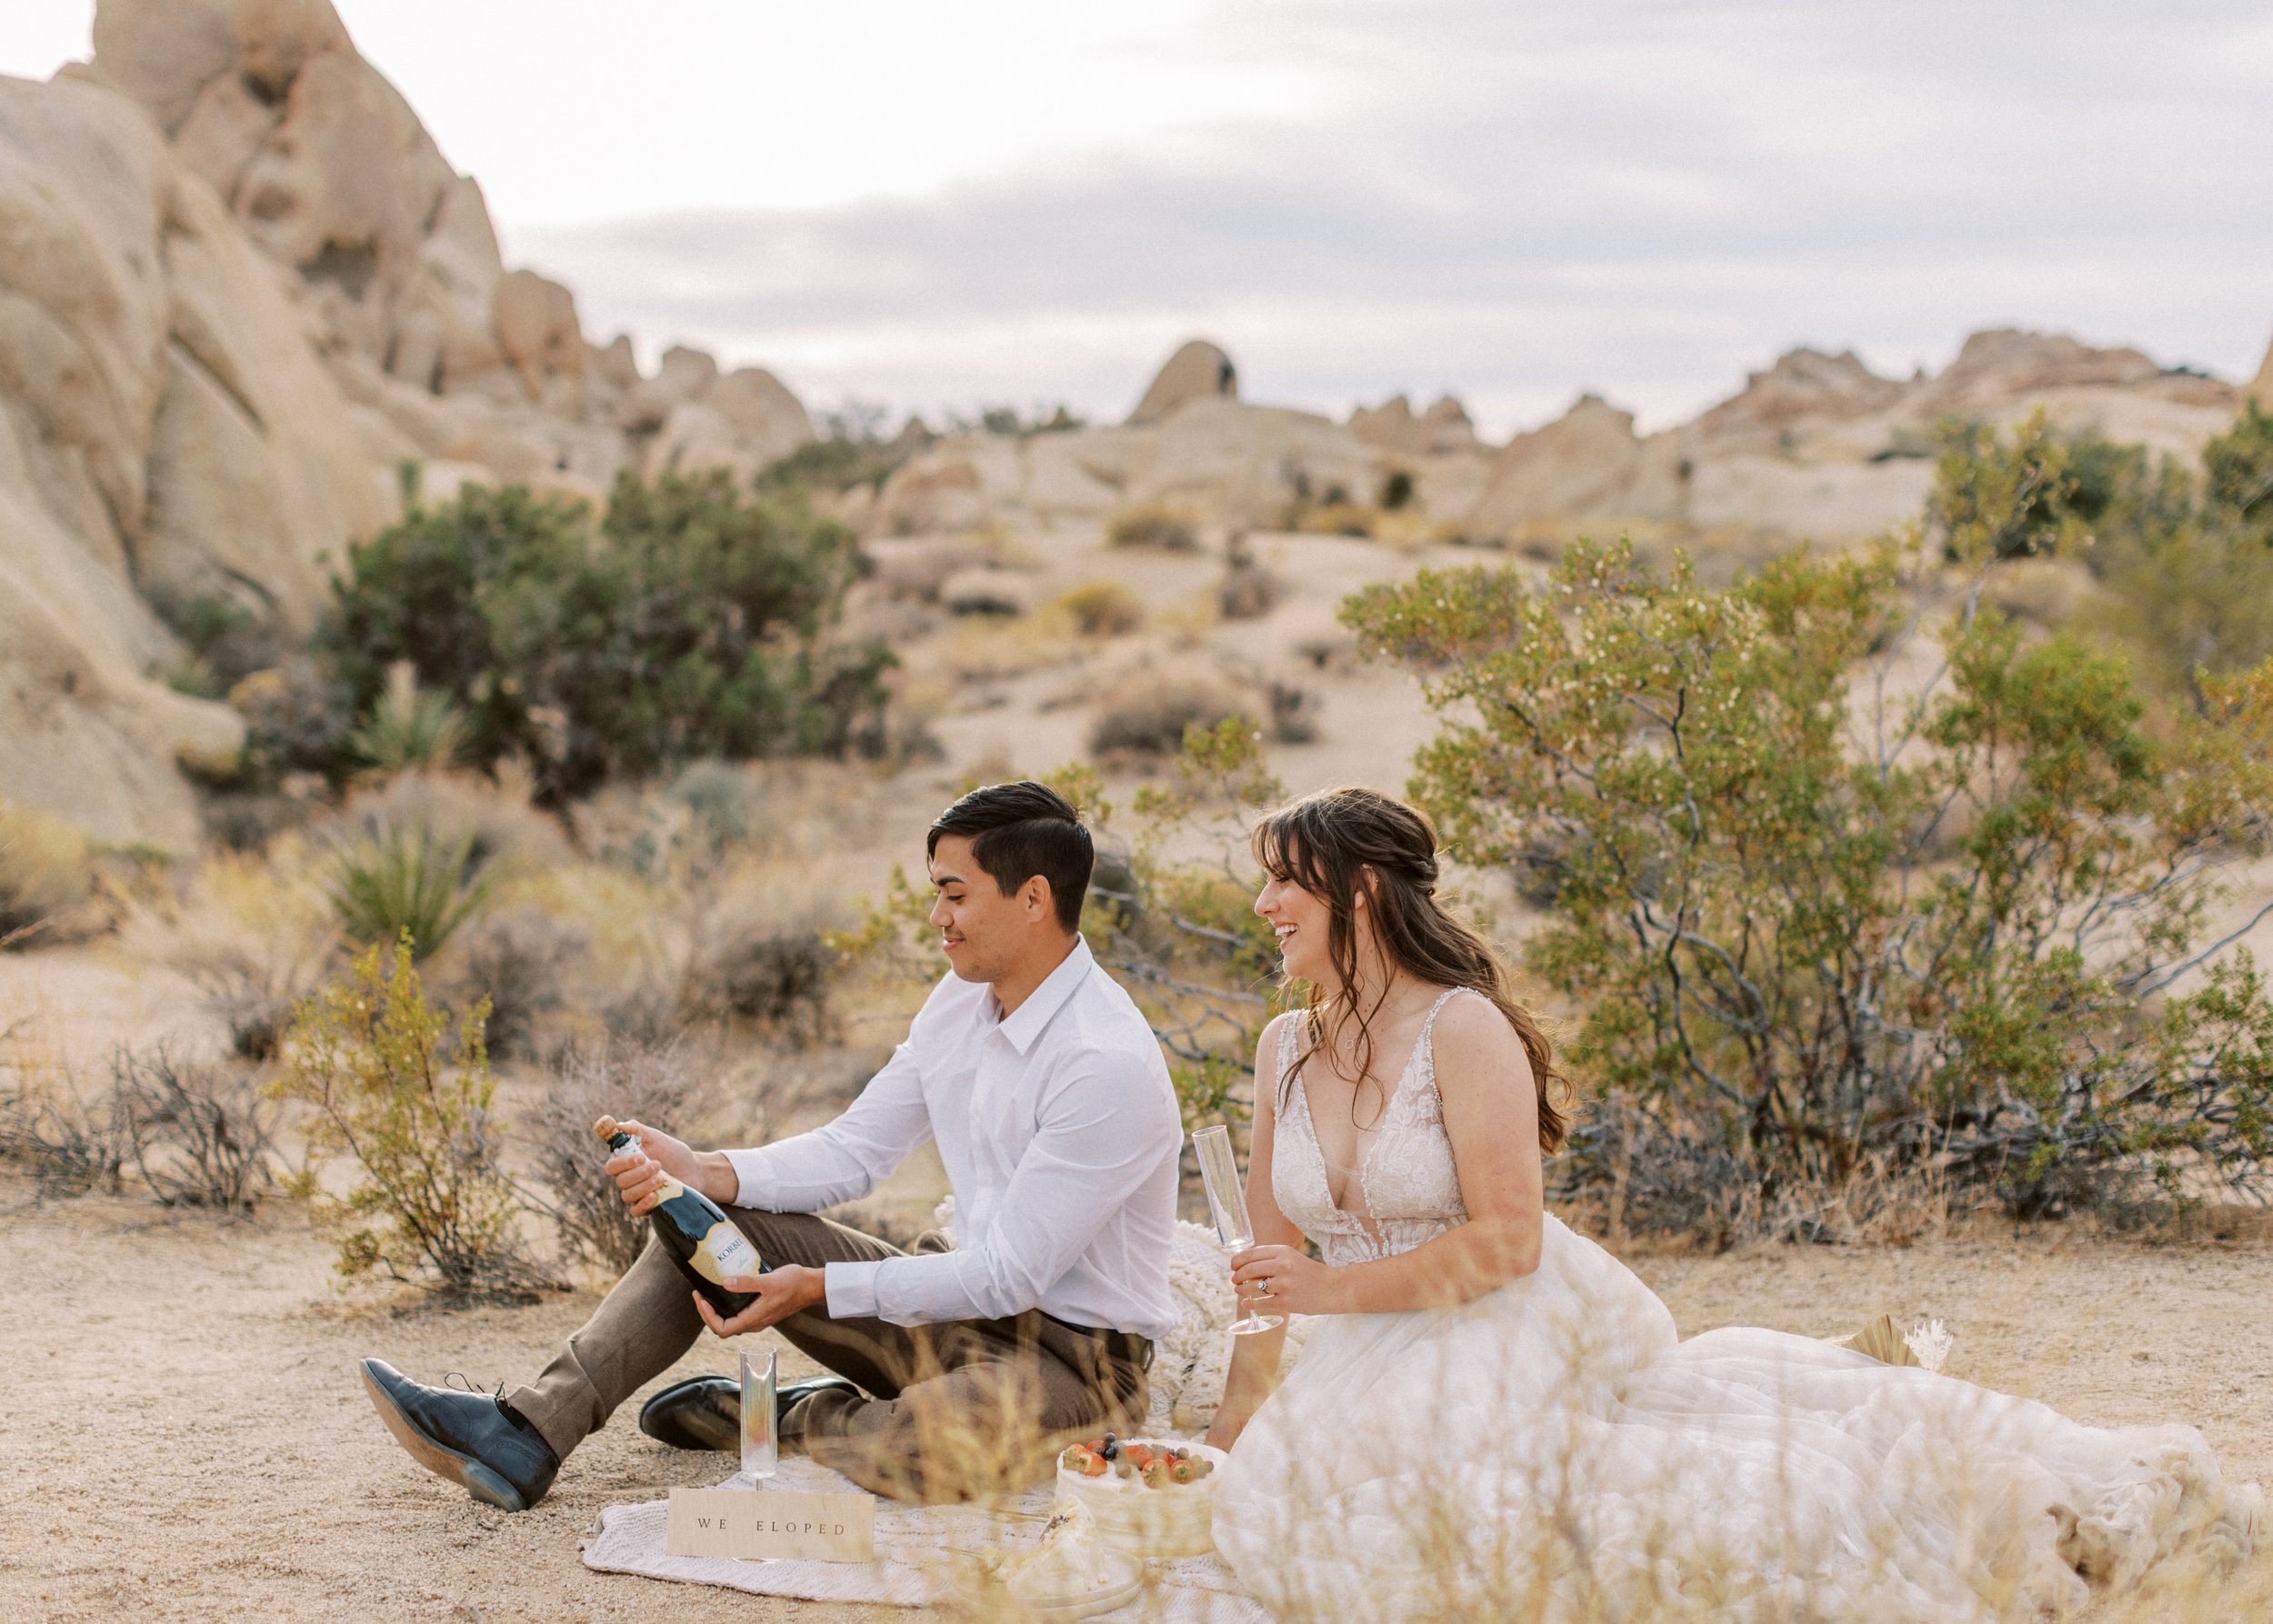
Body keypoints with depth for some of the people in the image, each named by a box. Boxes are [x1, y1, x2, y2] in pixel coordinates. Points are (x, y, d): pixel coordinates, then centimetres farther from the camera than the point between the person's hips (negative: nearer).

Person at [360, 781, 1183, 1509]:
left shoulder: (1108, 1065, -25)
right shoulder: (963, 998, 3)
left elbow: (1009, 1276, -24)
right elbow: (854, 1150, 6)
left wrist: (816, 1288, -24)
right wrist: (706, 1171, -10)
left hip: (1072, 1352, -8)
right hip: (963, 1307, 8)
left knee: (937, 1449, -40)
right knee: (719, 1221, 2)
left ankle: (786, 1417, -4)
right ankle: (528, 1434, -10)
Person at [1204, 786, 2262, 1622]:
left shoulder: (1464, 1030, -14)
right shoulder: (1283, 1051, 6)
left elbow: (1505, 1241, -19)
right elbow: (1273, 1248, 14)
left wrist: (1336, 1288, -17)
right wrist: (1241, 1408, 13)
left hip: (1522, 1337, -7)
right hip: (1391, 1374, 7)